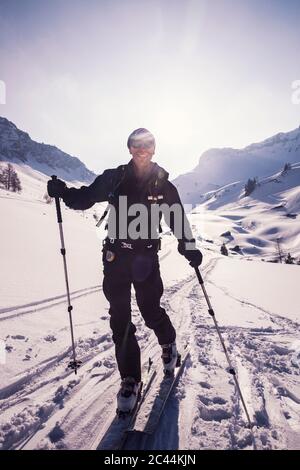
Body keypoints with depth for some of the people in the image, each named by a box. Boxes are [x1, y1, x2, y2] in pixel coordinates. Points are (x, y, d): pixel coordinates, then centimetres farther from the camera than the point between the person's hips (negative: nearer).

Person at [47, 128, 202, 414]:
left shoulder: (163, 185, 2)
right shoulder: (114, 178, 3)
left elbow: (177, 219, 5)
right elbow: (86, 198, 9)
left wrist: (189, 247, -6)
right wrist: (63, 192, -8)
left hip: (146, 258, -1)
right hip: (116, 256, 1)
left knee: (151, 311, 4)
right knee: (120, 319, 4)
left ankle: (168, 345, 40)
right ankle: (130, 379, 20)